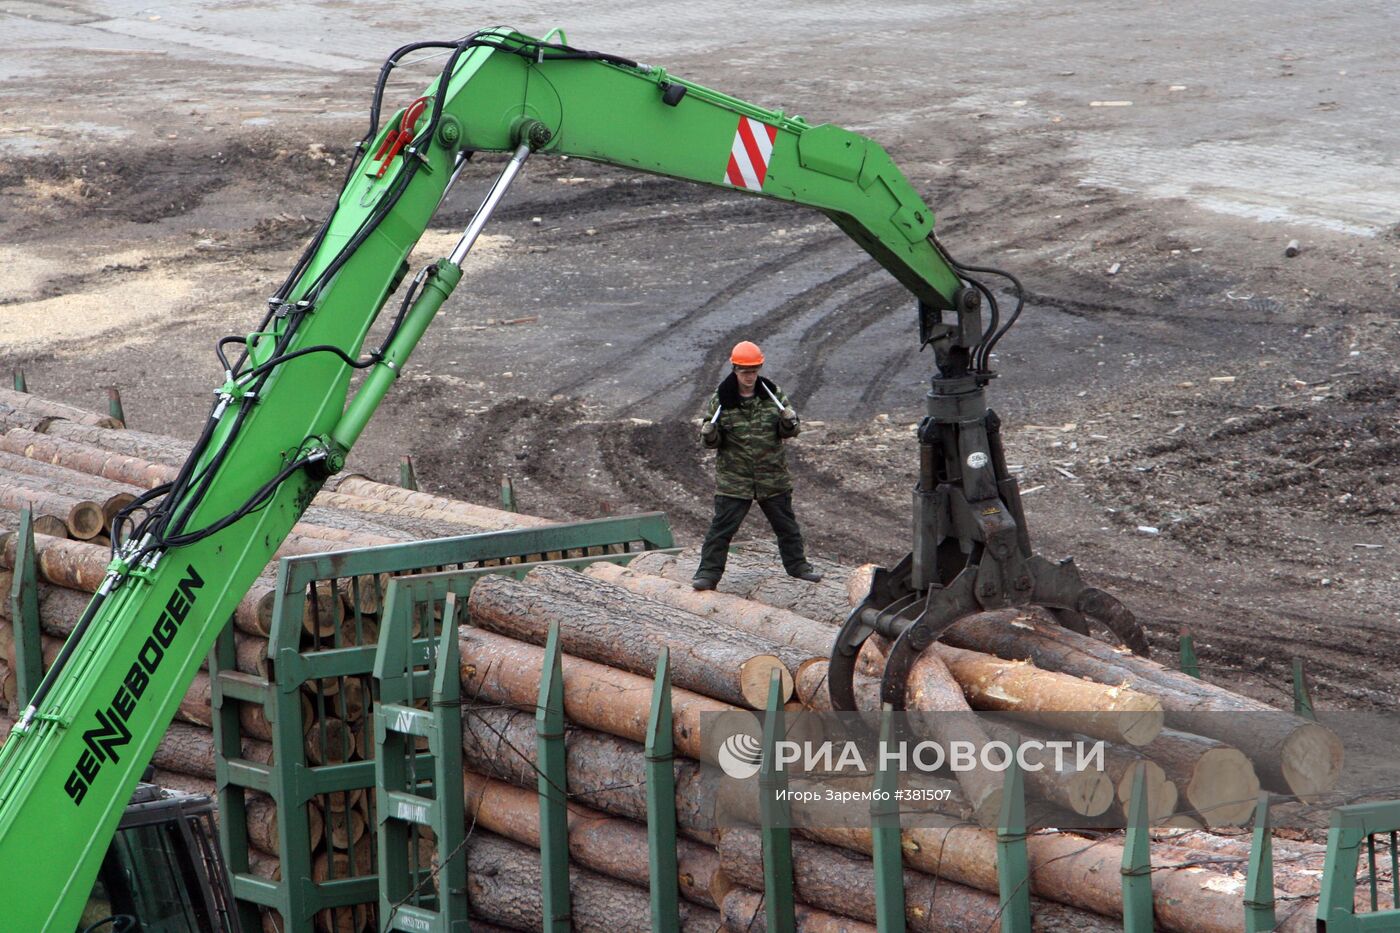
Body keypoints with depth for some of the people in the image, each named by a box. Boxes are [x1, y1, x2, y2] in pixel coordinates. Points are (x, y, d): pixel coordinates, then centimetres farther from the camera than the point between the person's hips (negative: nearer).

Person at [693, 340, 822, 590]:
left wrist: (789, 423, -18)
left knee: (786, 525, 15)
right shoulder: (721, 399, -6)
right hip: (733, 479, -2)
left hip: (773, 477, 2)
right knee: (721, 528, -4)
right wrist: (709, 435, -24)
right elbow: (710, 441, 0)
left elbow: (789, 432, 5)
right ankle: (709, 573, 2)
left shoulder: (773, 394, -1)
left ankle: (797, 565, 30)